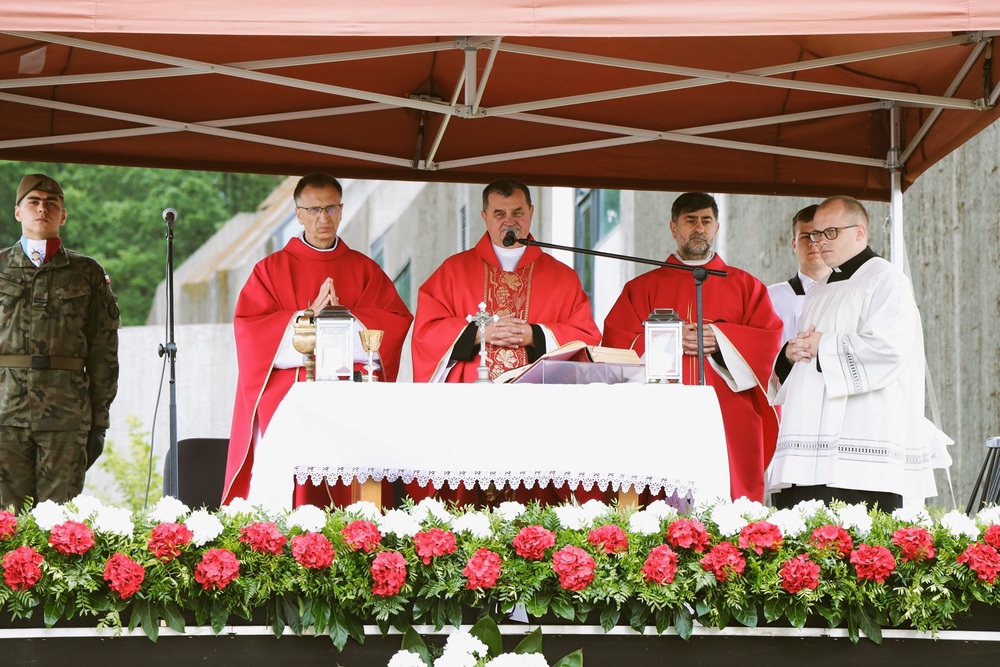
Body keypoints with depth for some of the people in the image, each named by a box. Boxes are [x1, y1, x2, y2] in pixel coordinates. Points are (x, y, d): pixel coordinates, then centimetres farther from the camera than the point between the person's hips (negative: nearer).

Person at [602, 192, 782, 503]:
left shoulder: (745, 286, 17)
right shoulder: (643, 287, 16)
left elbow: (770, 340, 6)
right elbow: (615, 342, 5)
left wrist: (721, 340, -9)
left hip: (729, 425, 0)